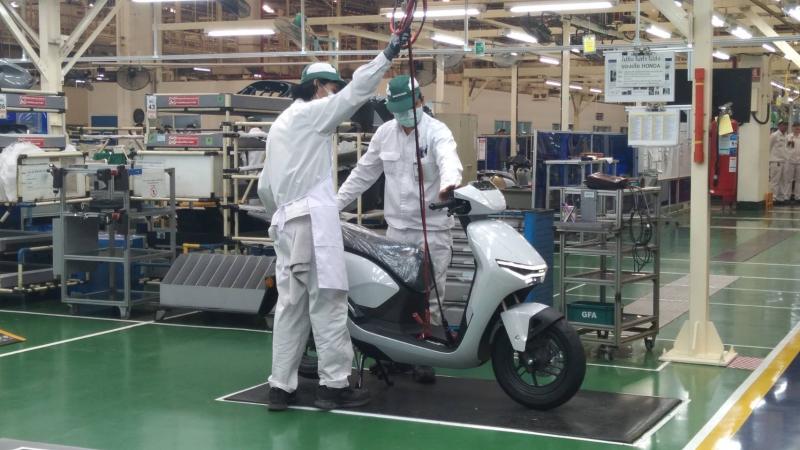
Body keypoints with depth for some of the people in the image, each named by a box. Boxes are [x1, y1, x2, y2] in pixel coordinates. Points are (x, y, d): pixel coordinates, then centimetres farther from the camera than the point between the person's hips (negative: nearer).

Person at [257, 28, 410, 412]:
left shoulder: (280, 124, 25)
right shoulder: (312, 112, 0)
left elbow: (265, 185, 24)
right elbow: (355, 92, -12)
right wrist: (388, 54, -12)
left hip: (286, 220, 9)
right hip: (314, 217, -9)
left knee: (290, 304, 8)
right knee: (327, 300, -7)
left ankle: (281, 387, 8)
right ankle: (334, 385, -6)